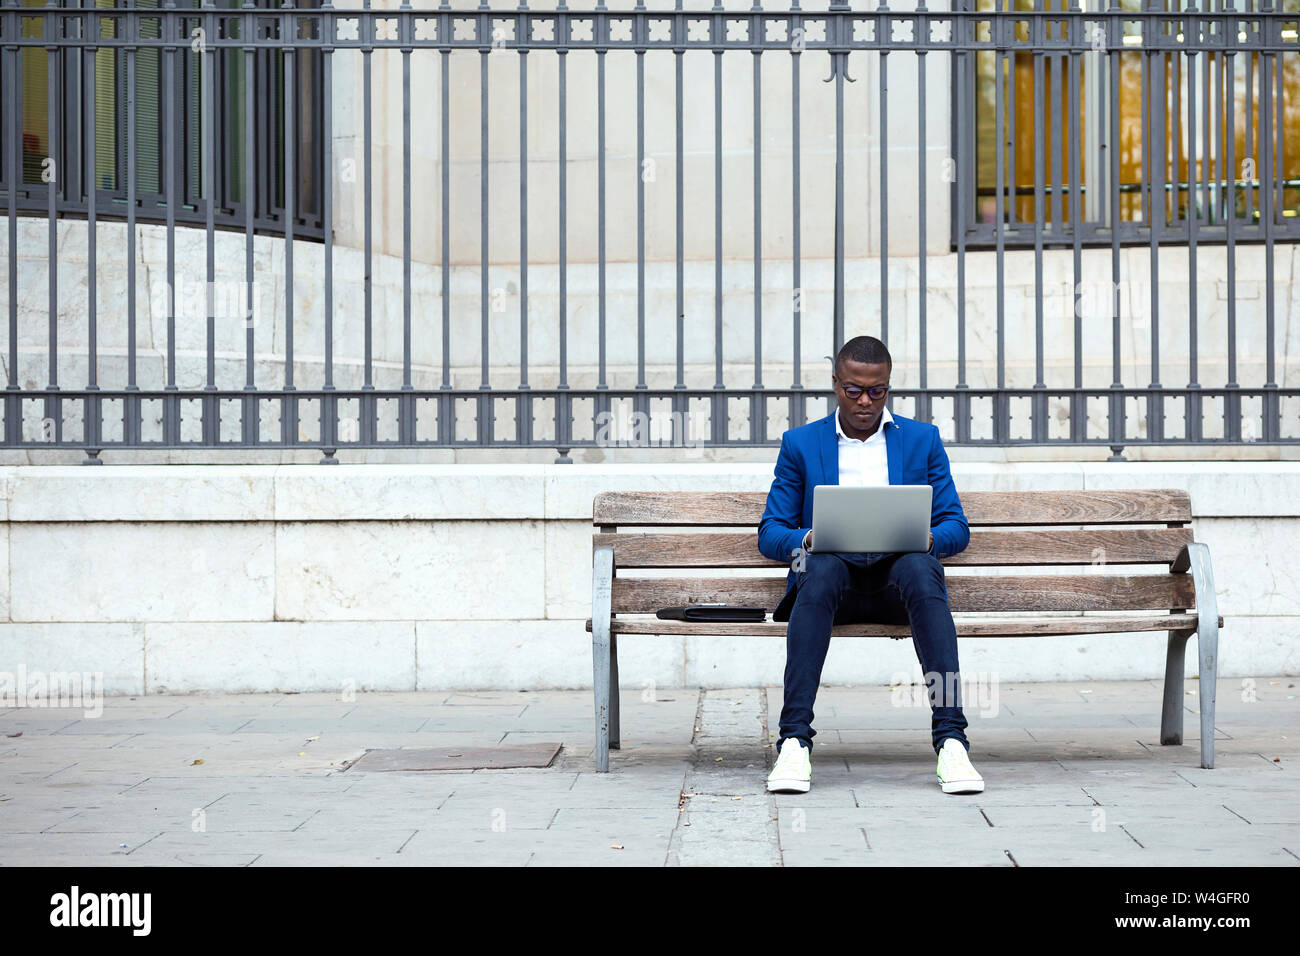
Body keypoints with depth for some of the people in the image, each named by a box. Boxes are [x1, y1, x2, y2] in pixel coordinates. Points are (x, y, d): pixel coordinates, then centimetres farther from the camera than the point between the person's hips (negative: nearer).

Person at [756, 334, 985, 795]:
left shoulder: (922, 439, 16)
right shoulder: (800, 443, 15)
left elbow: (956, 528, 11)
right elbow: (770, 533, 10)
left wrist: (927, 538, -14)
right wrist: (805, 540, -15)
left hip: (897, 574, 0)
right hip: (832, 575, 0)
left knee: (920, 567, -36)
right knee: (820, 567, -37)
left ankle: (951, 742, -42)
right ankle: (794, 742, -41)